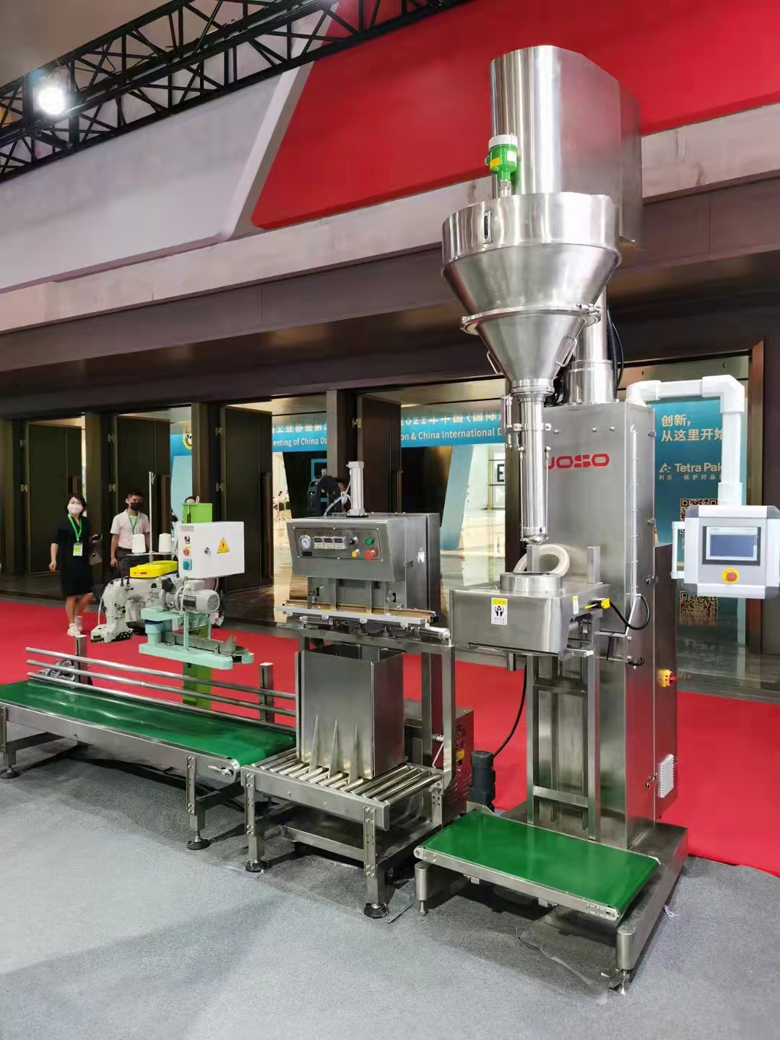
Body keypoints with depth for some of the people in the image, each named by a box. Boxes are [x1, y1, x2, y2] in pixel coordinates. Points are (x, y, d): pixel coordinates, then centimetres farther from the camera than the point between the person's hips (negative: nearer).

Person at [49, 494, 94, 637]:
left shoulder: (85, 522, 6)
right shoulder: (63, 522, -5)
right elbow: (55, 542, -6)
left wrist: (92, 541, -1)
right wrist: (53, 560, -14)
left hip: (83, 562, 4)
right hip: (68, 563, -4)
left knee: (88, 594, -1)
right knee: (71, 595, 1)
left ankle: (77, 616, 26)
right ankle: (72, 625, 14)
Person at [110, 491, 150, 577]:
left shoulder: (144, 518, 6)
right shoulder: (119, 518, -1)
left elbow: (147, 536, 9)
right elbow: (115, 538, 0)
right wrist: (113, 556, -4)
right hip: (124, 554, -2)